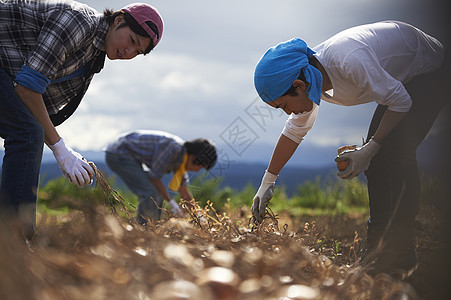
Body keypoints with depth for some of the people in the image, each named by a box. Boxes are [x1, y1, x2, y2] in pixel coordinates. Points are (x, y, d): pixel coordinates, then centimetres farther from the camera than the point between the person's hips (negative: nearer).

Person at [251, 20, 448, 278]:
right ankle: (378, 244, 7)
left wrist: (369, 150, -24)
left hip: (430, 71, -8)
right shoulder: (310, 77, -11)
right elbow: (295, 131, 4)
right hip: (400, 78, 8)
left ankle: (401, 251, -15)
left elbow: (401, 101, -26)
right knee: (375, 160, 0)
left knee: (396, 152, -20)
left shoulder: (350, 61, -38)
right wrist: (268, 181, 7)